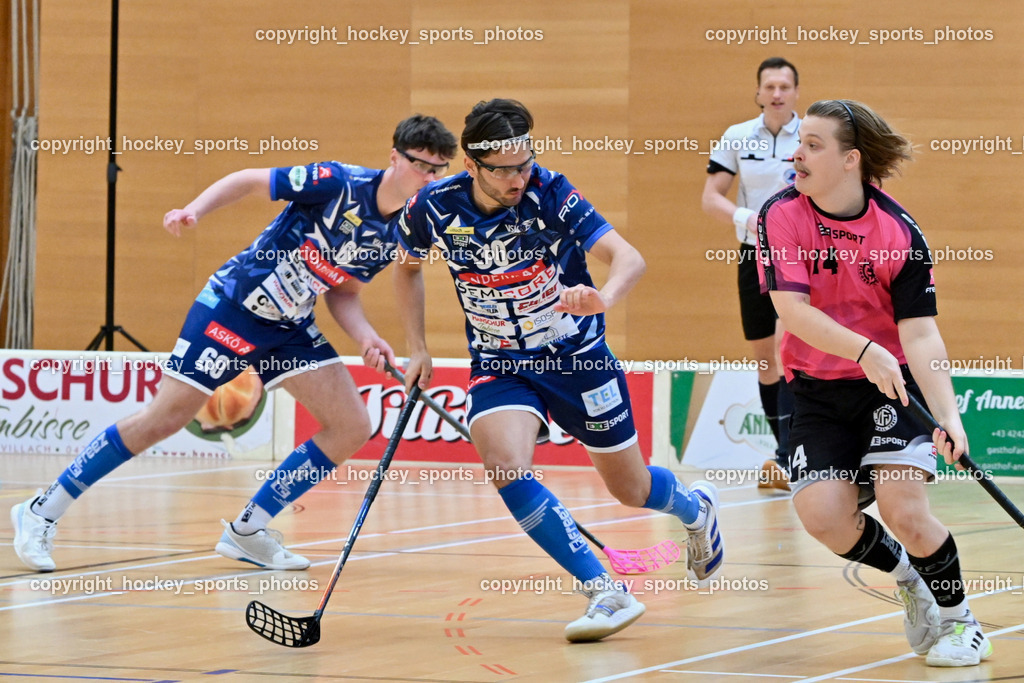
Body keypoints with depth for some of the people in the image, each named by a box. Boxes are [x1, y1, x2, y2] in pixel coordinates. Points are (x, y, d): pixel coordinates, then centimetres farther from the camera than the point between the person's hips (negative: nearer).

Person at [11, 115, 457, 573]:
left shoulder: (399, 234, -1)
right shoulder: (338, 183, -19)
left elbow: (342, 291, 9)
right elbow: (249, 180, -9)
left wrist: (365, 338, -9)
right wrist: (194, 210, -22)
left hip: (290, 328, 7)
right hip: (232, 306, -7)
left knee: (352, 428, -4)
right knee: (164, 419, -9)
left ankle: (246, 533, 7)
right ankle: (41, 513, 4)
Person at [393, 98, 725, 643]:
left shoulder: (549, 193, -21)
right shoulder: (435, 208, -14)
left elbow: (629, 258, -29)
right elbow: (407, 266, 9)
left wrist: (603, 298, -50)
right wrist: (417, 348, 4)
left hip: (576, 354, -1)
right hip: (499, 365, 1)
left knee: (631, 489, 12)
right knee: (505, 468, -28)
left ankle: (695, 508, 50)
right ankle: (606, 594, -23)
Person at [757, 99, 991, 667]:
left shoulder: (899, 232, -14)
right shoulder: (781, 216, -10)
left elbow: (920, 332, -17)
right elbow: (793, 308, -19)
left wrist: (947, 415, -31)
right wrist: (865, 349, -34)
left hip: (893, 384, -2)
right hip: (818, 391, 2)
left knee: (903, 510, -20)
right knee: (822, 515, -17)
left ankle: (959, 621, 6)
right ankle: (907, 576, 15)